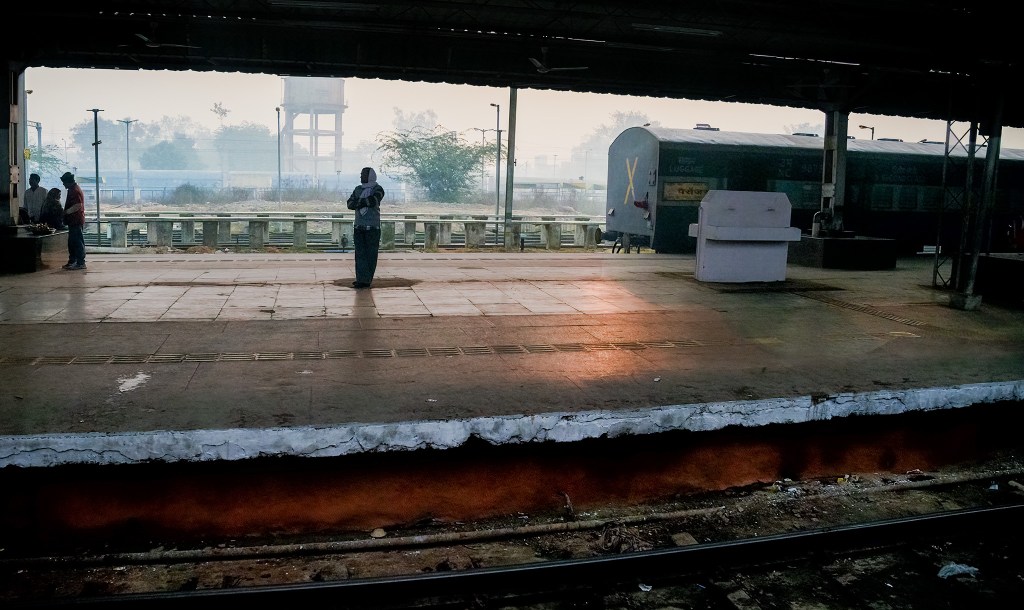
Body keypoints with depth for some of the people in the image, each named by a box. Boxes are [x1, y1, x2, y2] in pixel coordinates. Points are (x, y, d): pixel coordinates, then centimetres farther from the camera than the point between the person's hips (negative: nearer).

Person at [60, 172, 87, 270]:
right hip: (73, 221, 11)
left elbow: (78, 205, -25)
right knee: (72, 242, 14)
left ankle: (80, 263, -5)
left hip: (77, 221, -11)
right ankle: (72, 261, 20)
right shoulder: (72, 190, 18)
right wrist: (65, 211, 17)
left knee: (78, 242, -7)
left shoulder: (75, 191, -15)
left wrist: (66, 211, -16)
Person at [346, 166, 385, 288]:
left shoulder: (378, 189, 0)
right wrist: (365, 203, -12)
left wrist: (359, 202, -6)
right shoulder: (358, 189, 17)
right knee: (360, 254, 1)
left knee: (371, 254, -3)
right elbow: (350, 204, 4)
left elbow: (373, 201, -20)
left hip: (372, 227, -5)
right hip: (358, 227, 5)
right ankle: (361, 279, 2)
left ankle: (367, 280, 1)